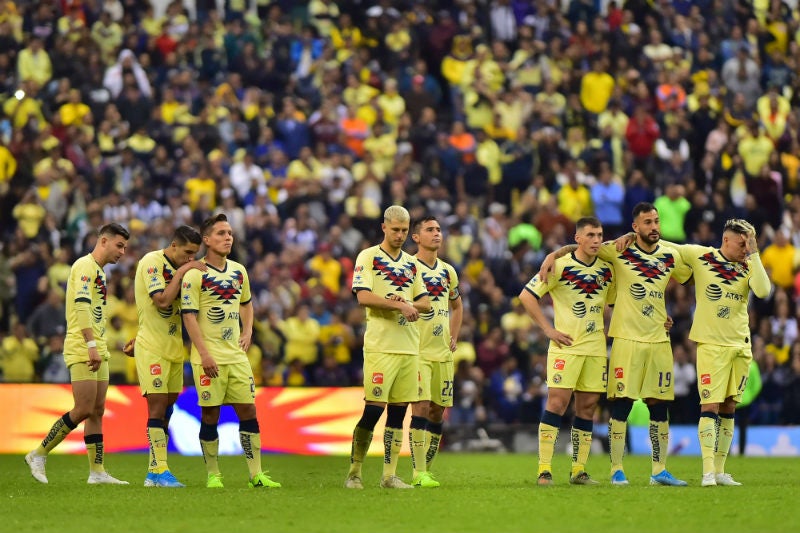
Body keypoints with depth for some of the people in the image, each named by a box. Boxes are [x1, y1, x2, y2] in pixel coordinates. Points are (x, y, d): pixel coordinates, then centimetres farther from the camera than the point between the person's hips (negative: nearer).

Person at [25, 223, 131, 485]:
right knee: (83, 410, -11)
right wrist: (92, 346, -27)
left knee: (97, 412, 5)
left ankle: (97, 472, 5)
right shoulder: (85, 266, -10)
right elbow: (81, 305, -21)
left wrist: (100, 348, 17)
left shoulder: (99, 271, 21)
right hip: (82, 351, -10)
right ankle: (39, 454, -1)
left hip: (97, 352, 10)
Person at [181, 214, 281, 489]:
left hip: (237, 355, 6)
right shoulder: (195, 275, -9)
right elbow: (189, 315, -12)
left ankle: (256, 475, 5)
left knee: (248, 410, 2)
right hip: (209, 358, -6)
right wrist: (204, 353, -17)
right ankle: (213, 475, 7)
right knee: (210, 415, -1)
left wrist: (247, 332, 12)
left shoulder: (239, 271, 12)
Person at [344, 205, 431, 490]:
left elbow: (425, 303, 14)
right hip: (380, 346, -6)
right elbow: (363, 296, -12)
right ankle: (354, 473, 0)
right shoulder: (368, 257, 0)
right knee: (373, 409, -9)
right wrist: (400, 305, -17)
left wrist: (409, 304, -9)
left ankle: (389, 475, 8)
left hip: (409, 347, 6)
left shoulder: (411, 263, 17)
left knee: (398, 410, 4)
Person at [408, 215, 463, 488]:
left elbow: (457, 306, 29)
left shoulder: (448, 271, 14)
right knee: (421, 406, -14)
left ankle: (426, 469, 14)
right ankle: (418, 473, -14)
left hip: (443, 352, 6)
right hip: (417, 350, -6)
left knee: (438, 411, 6)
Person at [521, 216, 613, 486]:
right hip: (566, 345, -5)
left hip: (596, 348, 5)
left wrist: (604, 329, 11)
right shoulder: (561, 266, -7)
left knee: (588, 406, 5)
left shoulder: (606, 269, 9)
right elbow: (526, 295, -6)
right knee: (557, 402, -12)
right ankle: (544, 469, -10)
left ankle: (579, 470, 10)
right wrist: (548, 329, -8)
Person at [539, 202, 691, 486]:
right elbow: (582, 247, 2)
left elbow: (691, 276, 25)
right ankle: (617, 470, -1)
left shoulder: (671, 257, 6)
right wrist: (554, 254, -13)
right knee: (622, 404, -6)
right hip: (627, 340, -4)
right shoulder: (620, 251, -4)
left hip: (659, 342, 4)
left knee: (659, 405, 5)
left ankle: (659, 471, 11)